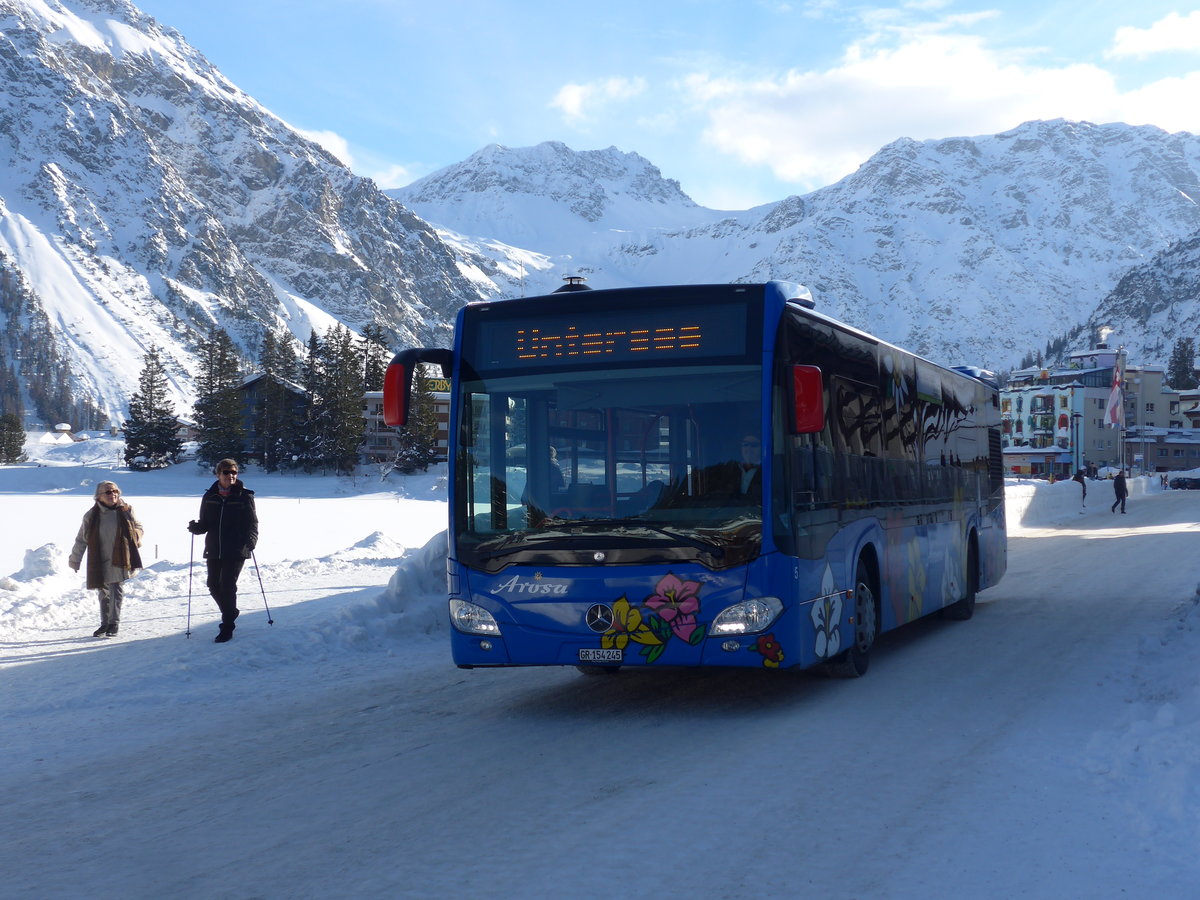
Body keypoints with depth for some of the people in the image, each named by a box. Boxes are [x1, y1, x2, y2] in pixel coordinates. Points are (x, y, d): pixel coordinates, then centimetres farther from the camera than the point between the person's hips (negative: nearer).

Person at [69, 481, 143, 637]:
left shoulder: (126, 511, 1)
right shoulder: (91, 516, 1)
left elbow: (138, 527, 15)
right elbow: (81, 540, 8)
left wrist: (136, 537, -8)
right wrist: (74, 560, 10)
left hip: (119, 560, -2)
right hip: (100, 562, 2)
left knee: (117, 590, -8)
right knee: (103, 592, 10)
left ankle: (114, 623, 1)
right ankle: (105, 623, 23)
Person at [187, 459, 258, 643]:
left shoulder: (245, 496, -3)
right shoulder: (210, 497, 6)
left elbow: (252, 523, -3)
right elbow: (205, 524, 12)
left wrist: (250, 540, -20)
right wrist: (196, 527, -11)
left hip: (236, 551, -4)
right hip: (214, 550, 4)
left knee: (227, 586, -8)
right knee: (214, 586, 11)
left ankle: (227, 629, 0)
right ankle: (231, 612, 37)